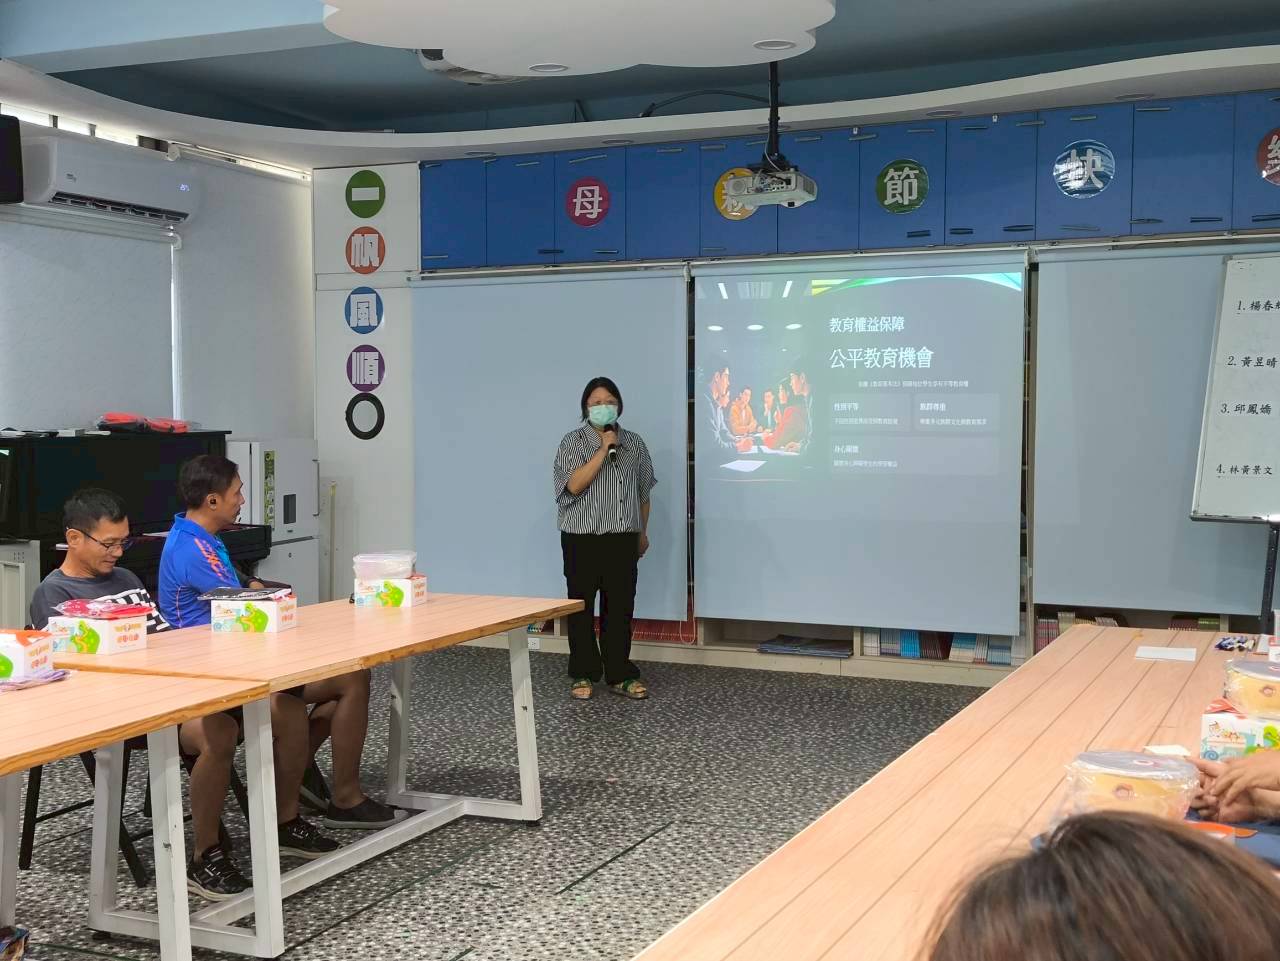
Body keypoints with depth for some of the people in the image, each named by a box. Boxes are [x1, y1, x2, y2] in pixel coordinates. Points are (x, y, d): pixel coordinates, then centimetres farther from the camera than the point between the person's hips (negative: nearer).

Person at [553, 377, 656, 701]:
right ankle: (582, 674, 13)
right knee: (582, 608, 3)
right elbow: (575, 484, -17)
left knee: (620, 608, 4)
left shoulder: (634, 443, 8)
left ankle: (619, 674, 13)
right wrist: (603, 450, -18)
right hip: (583, 540, -2)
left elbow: (643, 492, 16)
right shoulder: (573, 442, -2)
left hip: (623, 540, 3)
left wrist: (643, 532, 18)